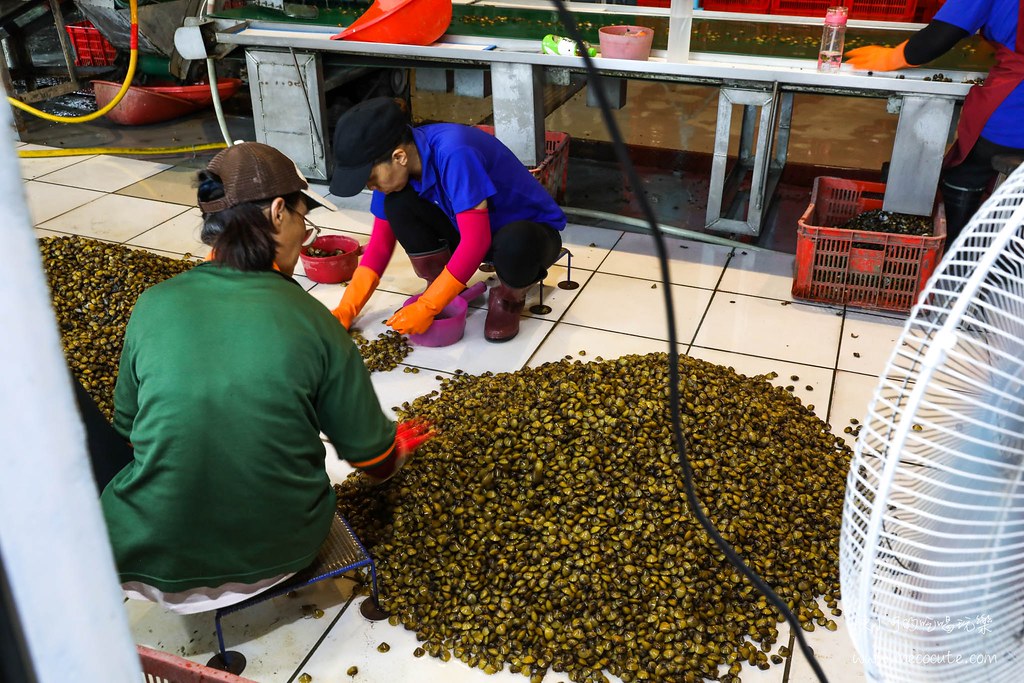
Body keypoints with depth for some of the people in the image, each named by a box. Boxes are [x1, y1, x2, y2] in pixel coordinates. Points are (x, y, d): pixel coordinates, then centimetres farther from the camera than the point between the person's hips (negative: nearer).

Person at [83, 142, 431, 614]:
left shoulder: (153, 306, -8)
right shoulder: (313, 321, -11)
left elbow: (129, 432, 8)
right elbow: (378, 463, -2)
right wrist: (400, 446, 23)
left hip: (151, 559, -2)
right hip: (280, 553, 2)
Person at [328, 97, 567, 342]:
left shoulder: (453, 153, -35)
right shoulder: (394, 168, -12)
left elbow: (476, 241, -35)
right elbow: (381, 243, -2)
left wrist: (425, 308, -31)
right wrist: (346, 311, -8)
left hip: (531, 230, -6)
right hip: (471, 230, 6)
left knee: (515, 243, -41)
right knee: (397, 204, -17)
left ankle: (509, 298, -7)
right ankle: (442, 291, 1)